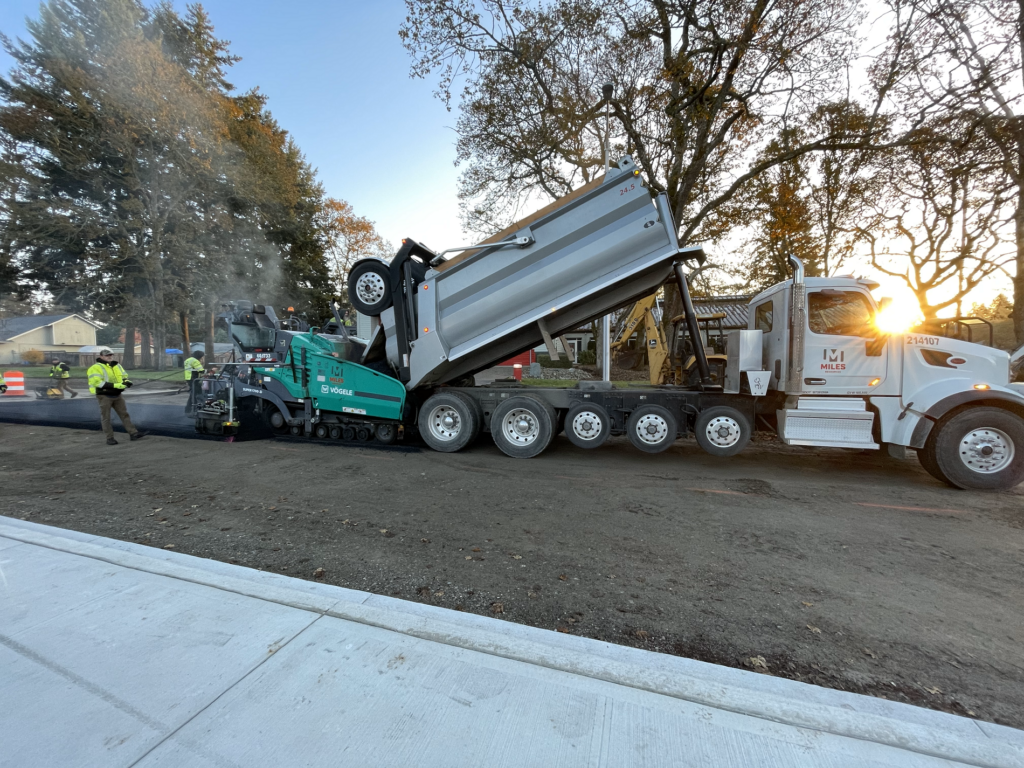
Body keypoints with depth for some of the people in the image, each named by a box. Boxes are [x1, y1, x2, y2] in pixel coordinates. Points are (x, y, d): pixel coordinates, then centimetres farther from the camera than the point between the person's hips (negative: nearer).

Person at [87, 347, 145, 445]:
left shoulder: (116, 365, 11)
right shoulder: (96, 367, -10)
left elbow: (124, 376, 16)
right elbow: (98, 382, -20)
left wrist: (126, 382, -7)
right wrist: (115, 385, -28)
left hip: (117, 395, 6)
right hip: (104, 396, -6)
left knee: (124, 414, 6)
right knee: (106, 418, 3)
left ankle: (133, 433, 7)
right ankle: (109, 438, 10)